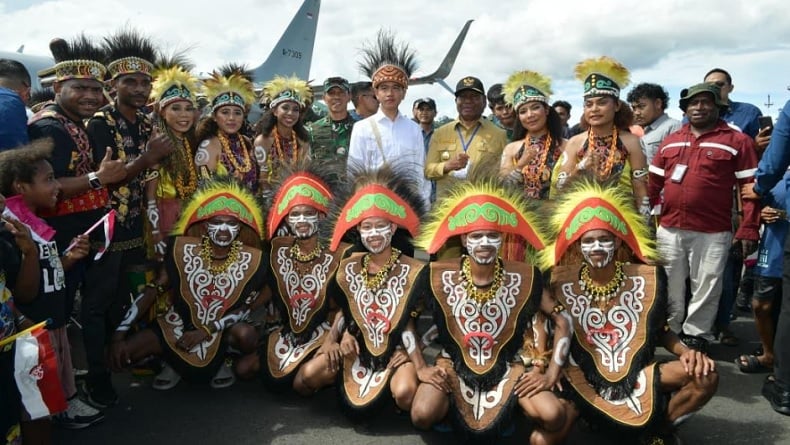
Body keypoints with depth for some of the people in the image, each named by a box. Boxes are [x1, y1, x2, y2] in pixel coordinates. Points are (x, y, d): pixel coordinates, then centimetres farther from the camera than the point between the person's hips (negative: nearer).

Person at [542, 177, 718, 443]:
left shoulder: (647, 278, -3)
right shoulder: (562, 282, -6)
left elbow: (659, 331, 9)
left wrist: (686, 351, -10)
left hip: (637, 374, 1)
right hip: (583, 379, -1)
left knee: (705, 375, -19)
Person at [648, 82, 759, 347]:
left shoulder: (737, 141, 0)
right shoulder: (671, 141, 13)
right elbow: (653, 183, 13)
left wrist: (749, 230, -11)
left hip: (712, 233, -3)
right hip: (669, 229, 4)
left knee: (705, 291, 5)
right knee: (669, 289, 13)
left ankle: (695, 339, 20)